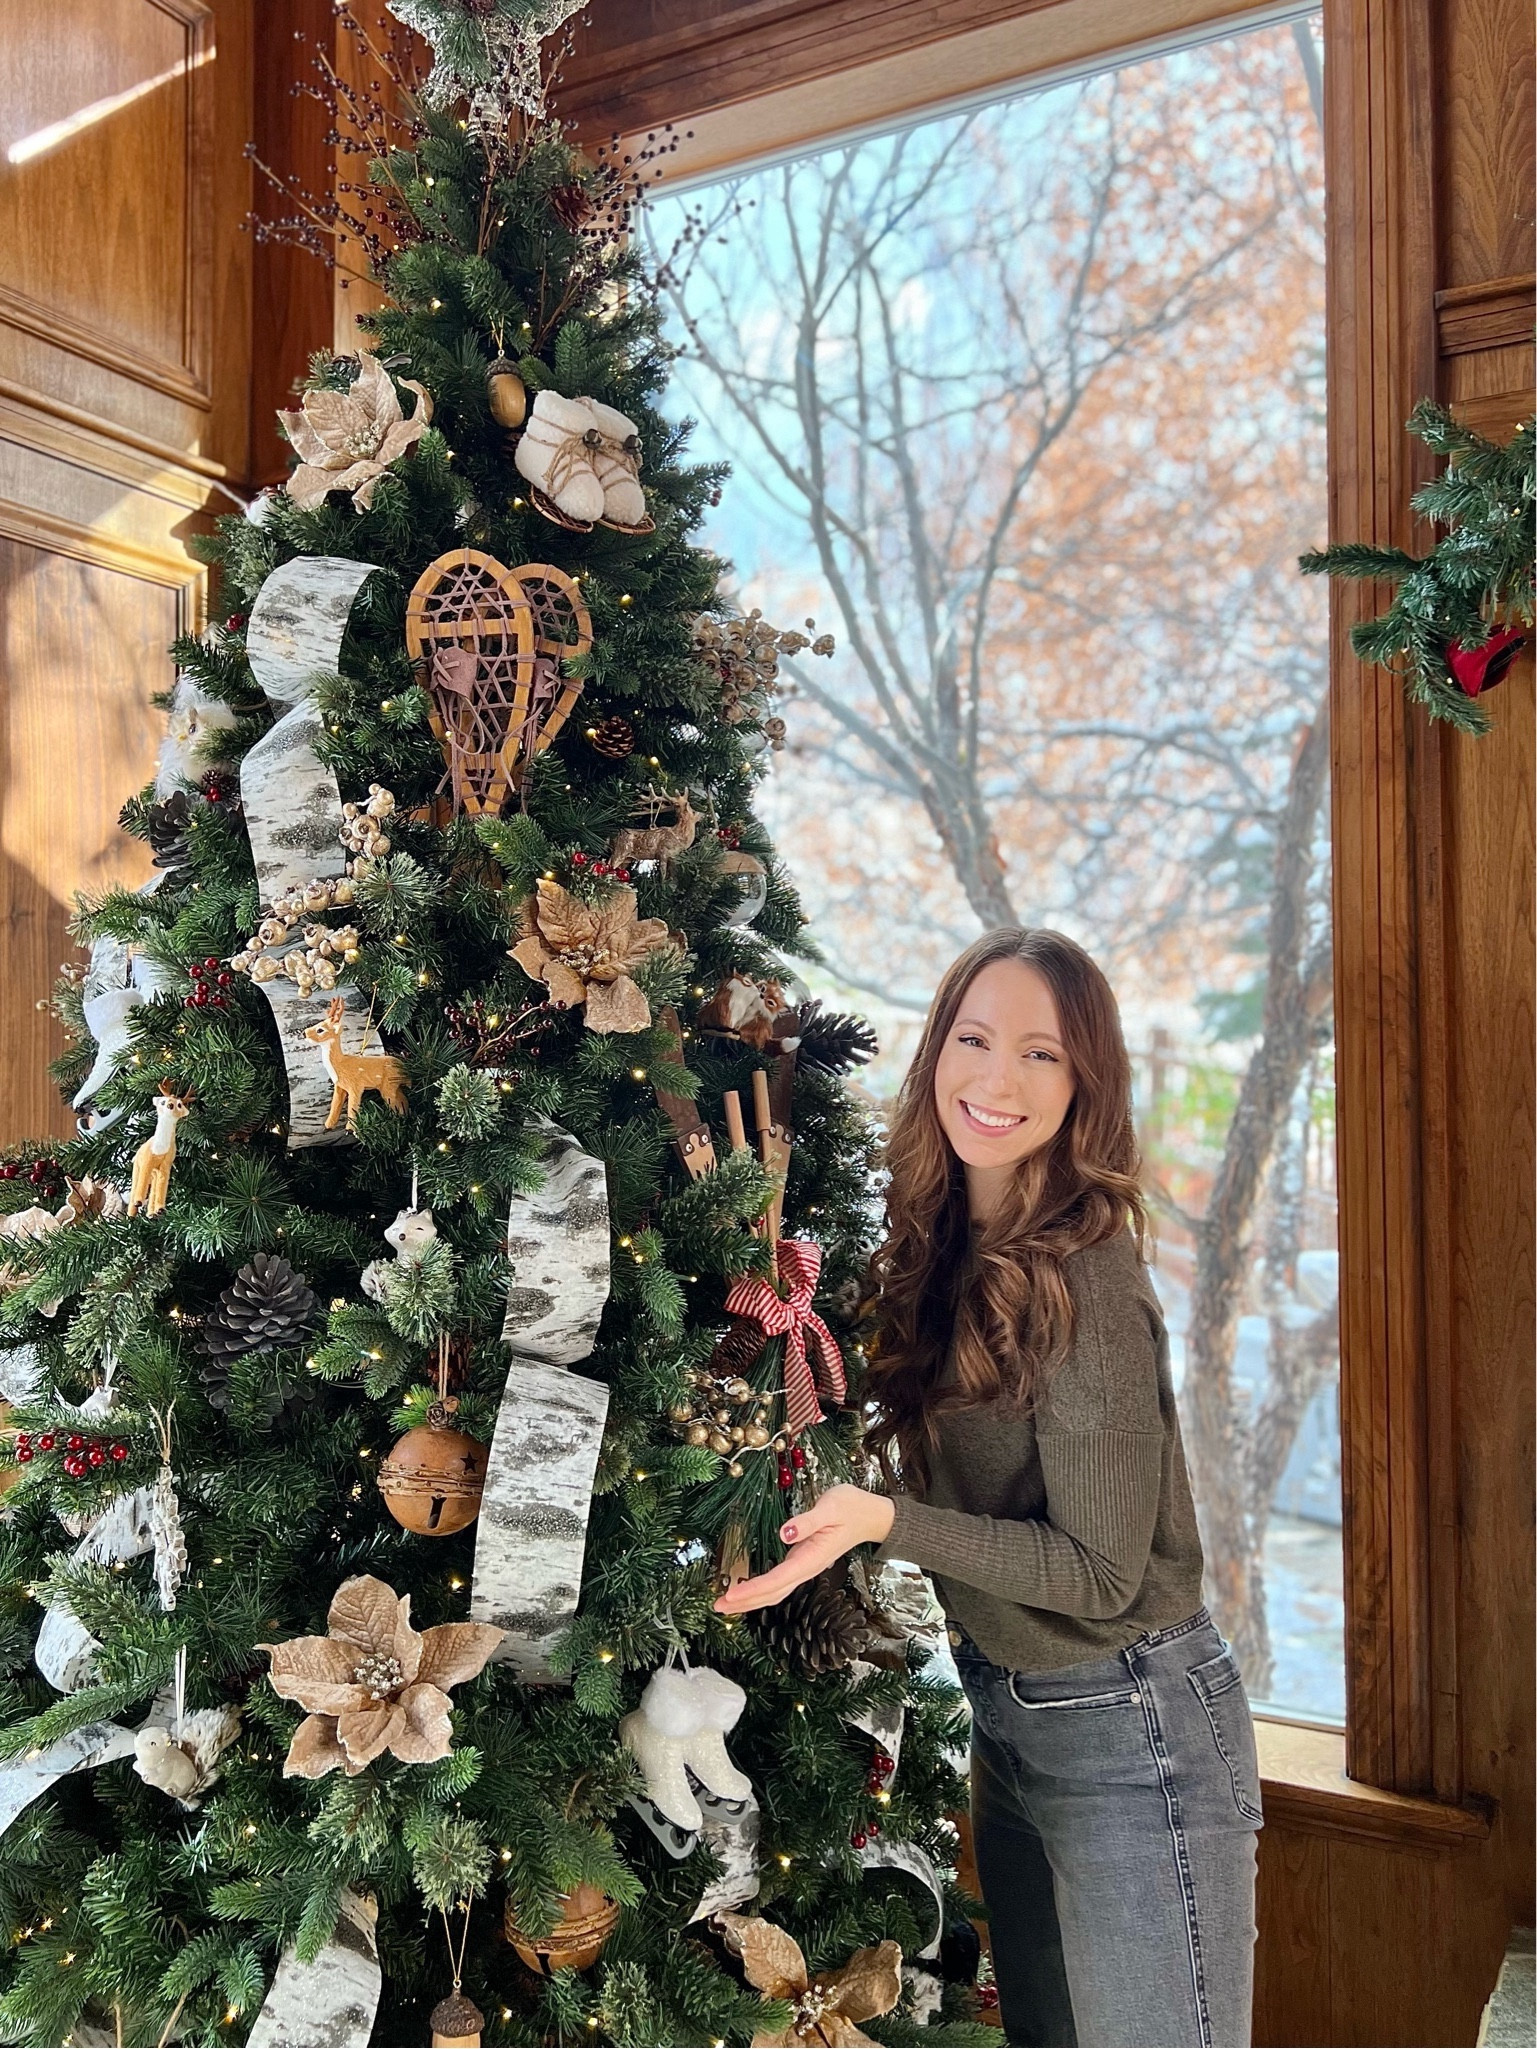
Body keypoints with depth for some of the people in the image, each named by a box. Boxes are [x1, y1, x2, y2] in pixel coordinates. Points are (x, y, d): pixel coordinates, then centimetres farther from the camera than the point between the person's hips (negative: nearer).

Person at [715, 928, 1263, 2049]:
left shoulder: (1083, 1282, -24)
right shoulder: (941, 1253, -2)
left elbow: (1101, 1573, -20)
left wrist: (884, 1520, -29)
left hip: (1131, 1732, -7)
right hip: (1006, 1716, 8)